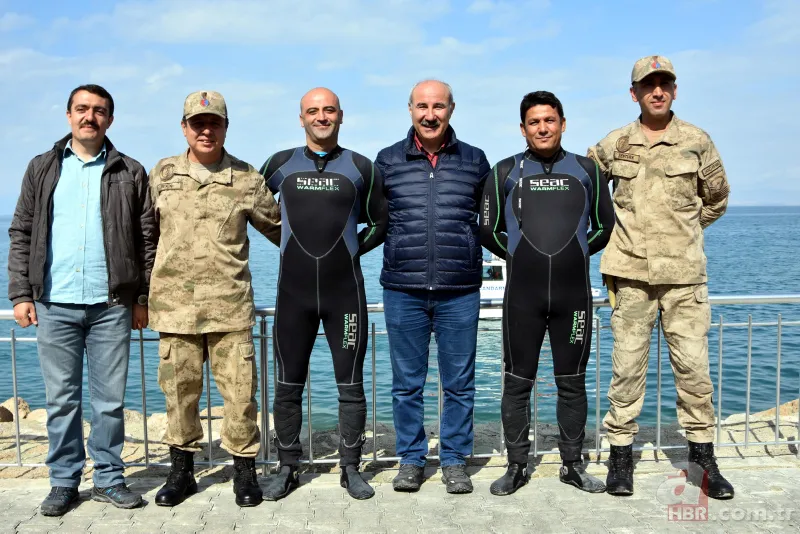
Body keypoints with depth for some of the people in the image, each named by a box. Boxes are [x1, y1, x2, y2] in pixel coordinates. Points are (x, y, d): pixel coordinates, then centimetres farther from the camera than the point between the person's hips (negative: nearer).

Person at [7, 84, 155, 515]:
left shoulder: (130, 173, 6)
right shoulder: (42, 168, 10)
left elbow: (147, 240, 5)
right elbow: (21, 234, 8)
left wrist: (142, 298, 1)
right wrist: (21, 294, 1)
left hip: (111, 305, -1)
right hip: (54, 304, 1)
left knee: (110, 399, 6)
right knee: (61, 398, 8)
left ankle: (108, 479, 19)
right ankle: (63, 481, 20)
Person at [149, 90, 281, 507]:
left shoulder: (246, 179, 3)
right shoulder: (162, 174, 9)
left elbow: (277, 227, 14)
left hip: (230, 304, -1)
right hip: (174, 304, 2)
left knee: (239, 390, 0)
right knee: (179, 389, 9)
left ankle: (244, 471, 17)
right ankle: (181, 472, 25)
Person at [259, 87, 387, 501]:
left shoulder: (360, 167, 4)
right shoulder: (281, 164, 6)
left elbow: (380, 222, 14)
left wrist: (352, 248, 3)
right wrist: (290, 244, 12)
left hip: (345, 292, -1)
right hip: (293, 292, 1)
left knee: (351, 385, 5)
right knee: (288, 385, 7)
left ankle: (351, 468, 18)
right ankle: (286, 469, 21)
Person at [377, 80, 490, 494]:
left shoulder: (474, 161, 6)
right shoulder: (387, 161, 5)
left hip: (460, 292, 0)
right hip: (403, 291, 0)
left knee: (459, 383, 8)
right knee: (406, 383, 9)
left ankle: (454, 460, 23)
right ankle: (411, 460, 24)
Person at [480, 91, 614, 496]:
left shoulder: (586, 170, 9)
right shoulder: (505, 171, 6)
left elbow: (605, 227, 14)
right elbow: (488, 230, 7)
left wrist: (574, 254, 8)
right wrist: (519, 256, 4)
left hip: (574, 293, 1)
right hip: (522, 295, -1)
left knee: (572, 382, 9)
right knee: (517, 382, 4)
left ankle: (572, 465, 22)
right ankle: (516, 466, 16)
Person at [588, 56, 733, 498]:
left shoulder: (696, 141, 5)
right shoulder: (613, 145, 5)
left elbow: (716, 198, 17)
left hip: (684, 274, 0)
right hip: (631, 272, 0)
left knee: (693, 365, 3)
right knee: (627, 365, 4)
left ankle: (703, 451, 19)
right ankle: (620, 451, 16)